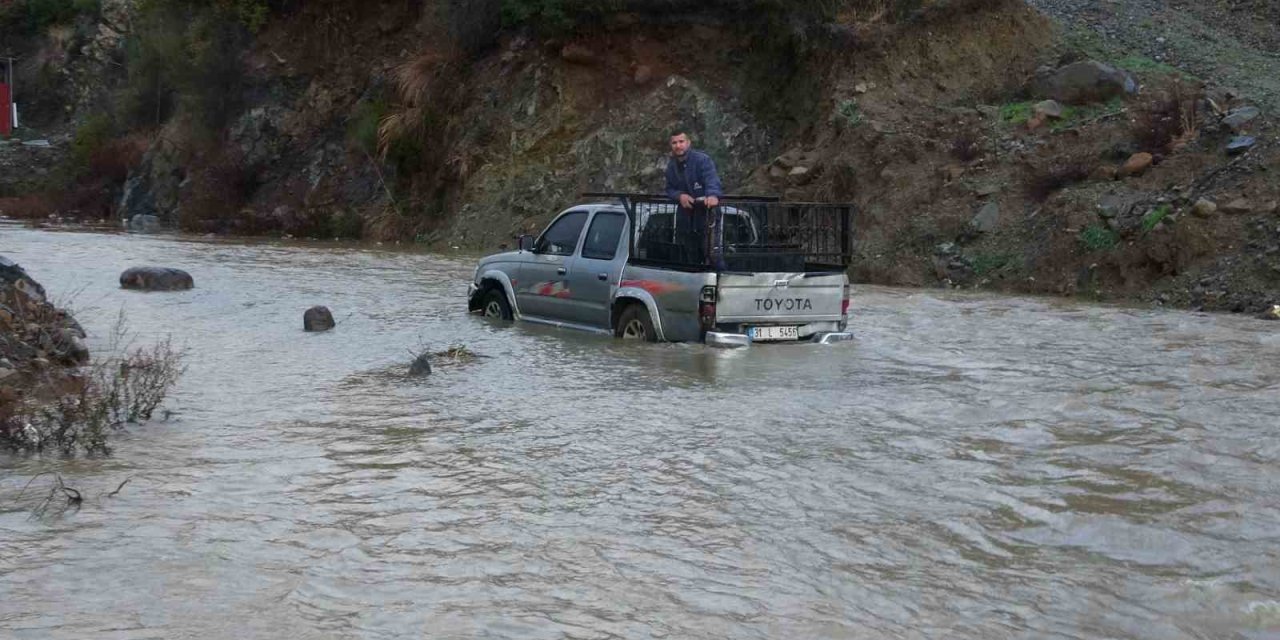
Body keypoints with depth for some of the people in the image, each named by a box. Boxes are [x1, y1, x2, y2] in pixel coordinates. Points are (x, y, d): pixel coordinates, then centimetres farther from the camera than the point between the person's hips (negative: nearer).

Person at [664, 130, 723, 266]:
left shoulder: (702, 160, -14)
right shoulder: (671, 165, 9)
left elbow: (712, 180, -30)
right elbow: (670, 189, 12)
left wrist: (713, 195, -53)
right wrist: (680, 196, -13)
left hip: (705, 212, -6)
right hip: (685, 217, 6)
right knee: (688, 260, 14)